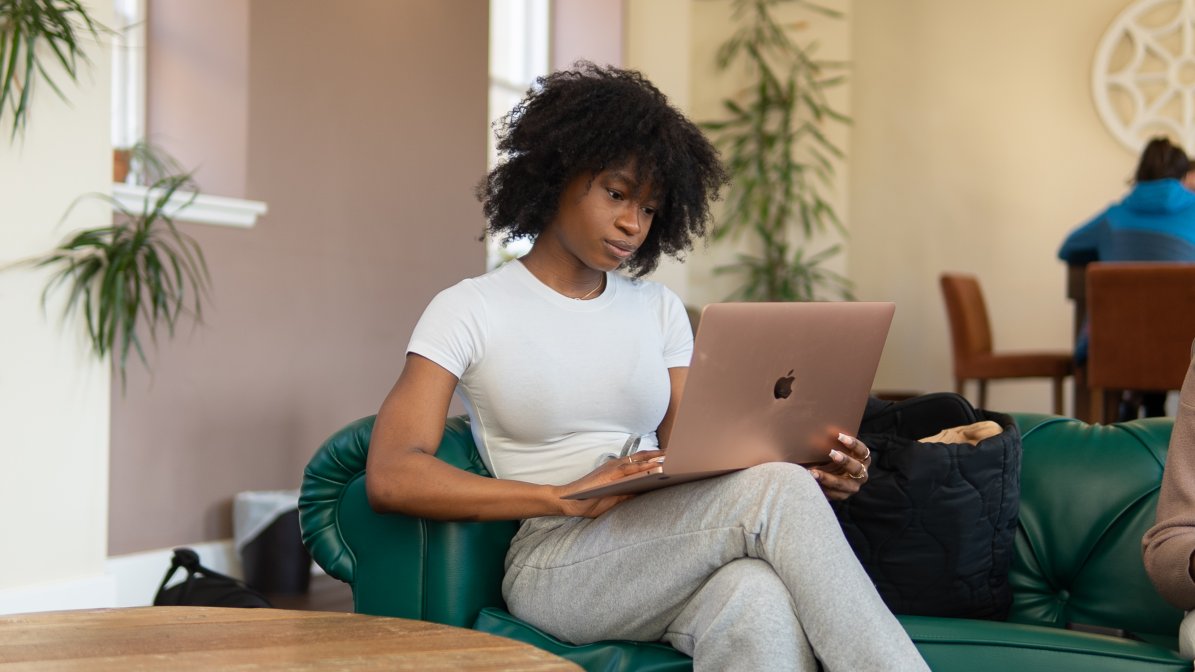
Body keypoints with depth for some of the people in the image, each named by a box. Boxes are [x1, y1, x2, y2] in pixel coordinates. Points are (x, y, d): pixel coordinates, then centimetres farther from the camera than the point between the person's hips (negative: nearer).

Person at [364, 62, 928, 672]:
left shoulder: (659, 311, 19)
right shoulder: (468, 311, 5)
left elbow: (693, 461, 10)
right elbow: (392, 477, -9)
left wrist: (808, 477, -11)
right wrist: (568, 497, -18)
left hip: (672, 562, 4)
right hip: (556, 566, -4)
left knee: (759, 604, -36)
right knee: (772, 491, -29)